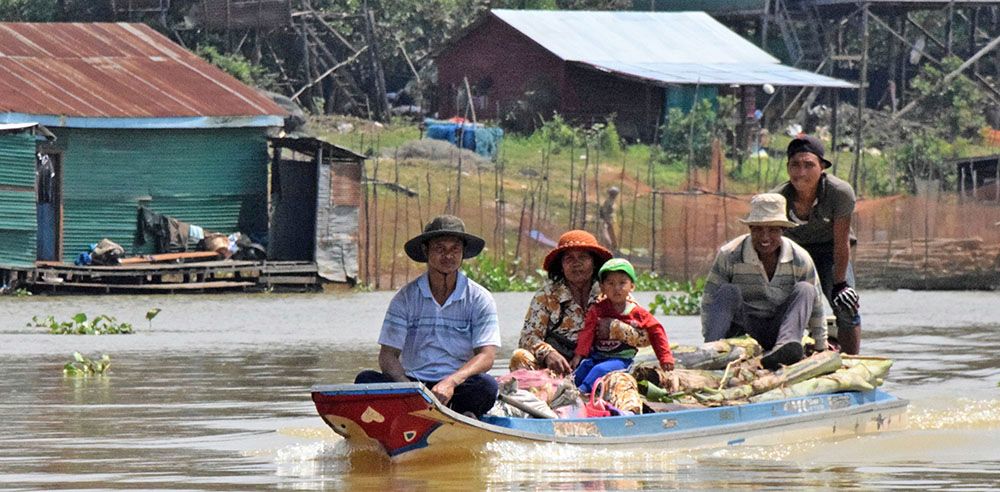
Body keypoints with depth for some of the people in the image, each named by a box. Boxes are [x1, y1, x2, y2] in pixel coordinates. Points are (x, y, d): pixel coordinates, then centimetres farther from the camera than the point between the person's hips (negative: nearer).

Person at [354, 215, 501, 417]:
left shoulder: (479, 298, 4)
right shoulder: (406, 298, 6)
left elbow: (486, 356, -6)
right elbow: (387, 356, 0)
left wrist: (451, 382, -25)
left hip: (458, 389, -1)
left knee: (486, 386, -32)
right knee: (366, 380, -28)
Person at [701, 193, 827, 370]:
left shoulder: (800, 260, -5)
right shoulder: (729, 255, -10)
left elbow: (815, 306, 6)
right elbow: (709, 301, -7)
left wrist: (821, 348, 13)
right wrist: (709, 341, -14)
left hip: (776, 333, 2)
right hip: (742, 329, -2)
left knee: (804, 290, -20)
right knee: (728, 292, -27)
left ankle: (786, 345, -47)